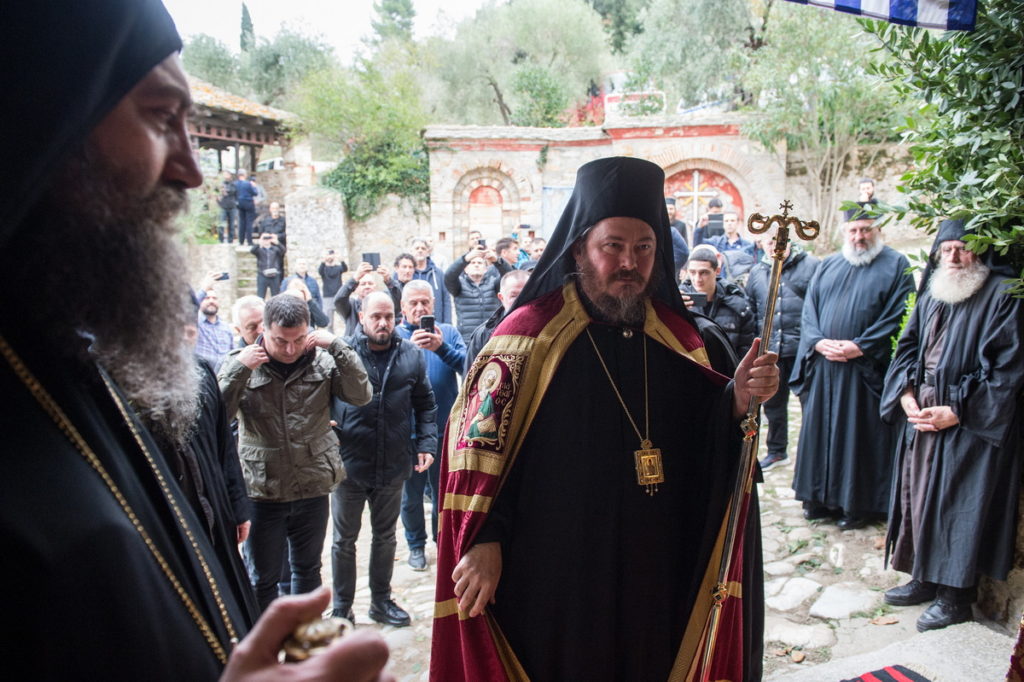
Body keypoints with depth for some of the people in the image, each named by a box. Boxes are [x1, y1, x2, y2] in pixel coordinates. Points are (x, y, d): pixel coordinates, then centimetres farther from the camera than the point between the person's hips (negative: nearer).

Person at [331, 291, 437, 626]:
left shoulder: (411, 355, 0)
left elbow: (425, 405, 8)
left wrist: (426, 444, -2)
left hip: (393, 465, 3)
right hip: (349, 463, -3)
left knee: (385, 536, 19)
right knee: (345, 539, 13)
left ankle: (381, 600, 36)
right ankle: (341, 607, 29)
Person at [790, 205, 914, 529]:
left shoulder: (896, 265, 1)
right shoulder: (827, 266, 16)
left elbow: (898, 317, -8)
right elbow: (808, 311, 11)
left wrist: (860, 347, -16)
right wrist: (819, 342, -7)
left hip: (866, 368, -4)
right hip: (823, 365, 5)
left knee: (860, 435, 1)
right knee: (820, 430, 8)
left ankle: (859, 503, 12)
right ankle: (820, 498, 20)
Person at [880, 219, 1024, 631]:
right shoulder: (932, 293, 12)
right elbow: (908, 346, 14)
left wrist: (958, 411, -16)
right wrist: (906, 394, -2)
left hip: (970, 423, -6)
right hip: (921, 412, 7)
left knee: (957, 502, -1)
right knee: (918, 494, 11)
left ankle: (955, 594, 12)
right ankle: (925, 578, 25)